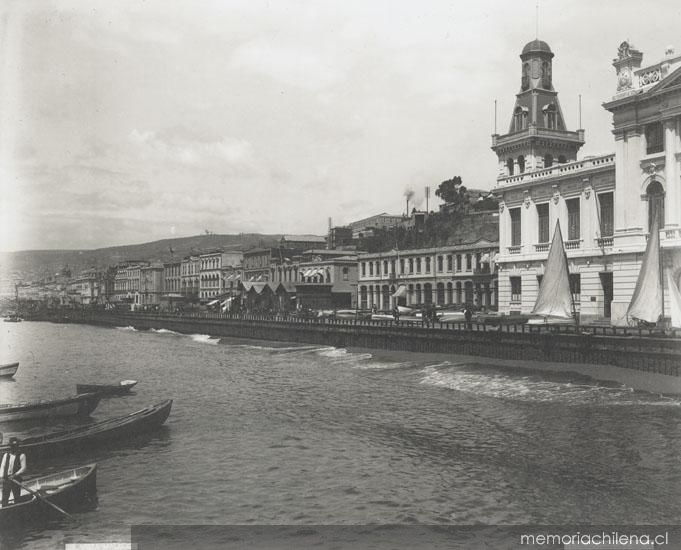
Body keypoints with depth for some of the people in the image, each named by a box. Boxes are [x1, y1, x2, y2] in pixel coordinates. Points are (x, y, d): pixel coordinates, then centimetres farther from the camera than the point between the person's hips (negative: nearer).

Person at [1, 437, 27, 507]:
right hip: (6, 479, 3)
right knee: (4, 497, 0)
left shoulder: (21, 456, 0)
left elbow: (23, 468, -5)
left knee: (16, 498, 0)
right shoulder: (6, 455, 13)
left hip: (16, 479, -3)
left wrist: (15, 475, -17)